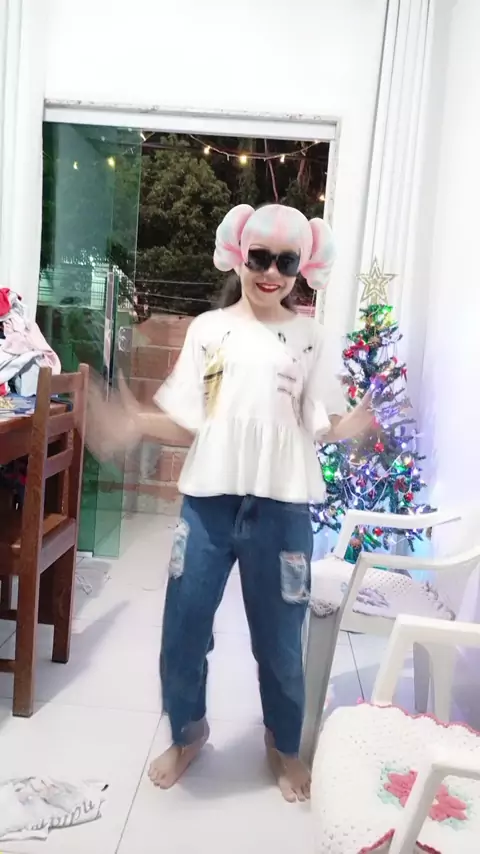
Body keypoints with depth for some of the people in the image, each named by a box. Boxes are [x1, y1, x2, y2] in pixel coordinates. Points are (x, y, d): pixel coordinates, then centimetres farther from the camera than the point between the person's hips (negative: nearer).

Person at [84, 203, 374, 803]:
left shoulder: (309, 337, 4)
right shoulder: (208, 330, 4)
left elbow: (323, 428, 0)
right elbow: (188, 426, 2)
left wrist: (364, 419, -20)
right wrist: (135, 423, -15)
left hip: (281, 509, 0)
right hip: (208, 503, 1)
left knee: (279, 640, 12)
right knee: (182, 633, 9)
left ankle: (284, 746, 40)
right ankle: (188, 733, 39)